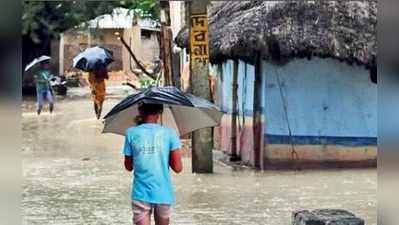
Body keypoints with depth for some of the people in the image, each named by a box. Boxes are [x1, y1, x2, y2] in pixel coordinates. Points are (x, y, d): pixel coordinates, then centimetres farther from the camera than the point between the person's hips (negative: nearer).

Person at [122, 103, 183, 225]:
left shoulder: (131, 133, -3)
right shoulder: (169, 133, -4)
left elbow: (128, 167, 5)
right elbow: (178, 168, -4)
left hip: (141, 195, -1)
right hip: (163, 194, 1)